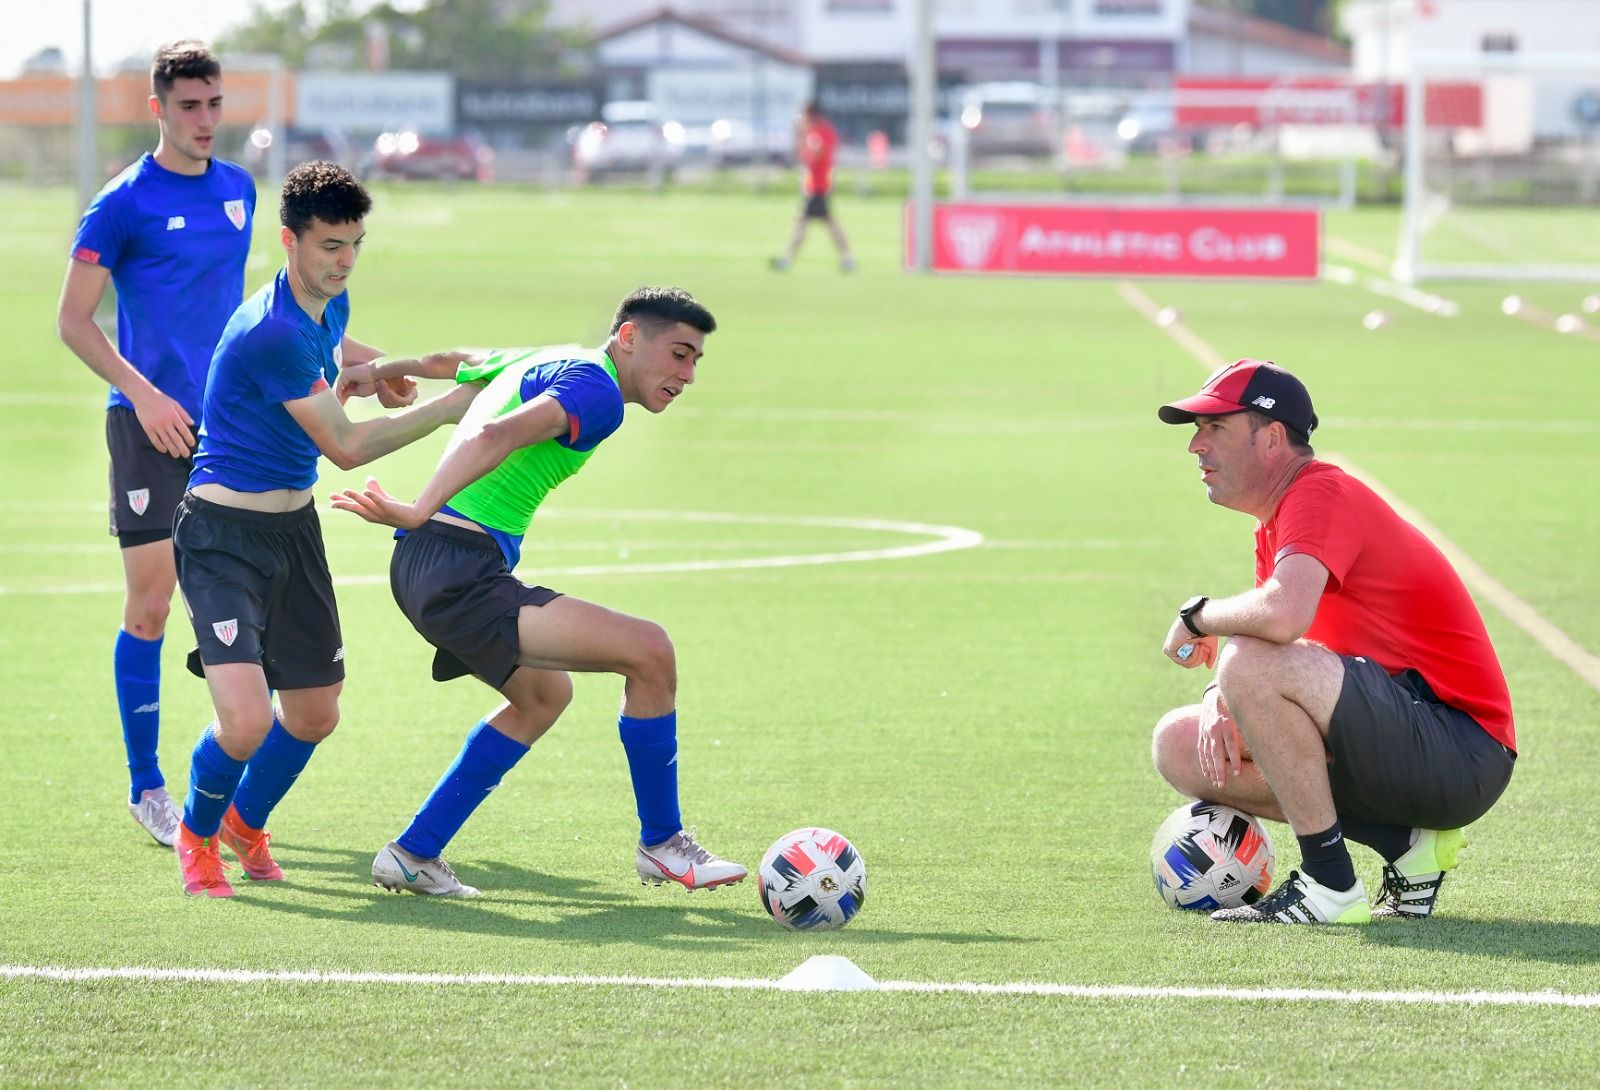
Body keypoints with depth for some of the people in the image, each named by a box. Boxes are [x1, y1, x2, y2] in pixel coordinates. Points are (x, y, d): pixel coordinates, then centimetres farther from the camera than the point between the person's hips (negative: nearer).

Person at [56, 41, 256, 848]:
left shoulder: (237, 190, 10)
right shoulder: (124, 203, -7)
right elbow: (74, 320, -7)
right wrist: (145, 394, -16)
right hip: (151, 423, -5)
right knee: (150, 605, -5)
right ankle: (146, 789, 4)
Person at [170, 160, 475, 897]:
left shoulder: (330, 306, 4)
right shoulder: (271, 331, -26)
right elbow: (346, 448, -18)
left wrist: (356, 372, 6)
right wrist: (448, 409, -13)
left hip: (293, 526, 9)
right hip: (224, 532, -9)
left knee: (314, 714, 14)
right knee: (245, 719, -21)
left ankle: (246, 822, 42)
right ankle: (197, 833, 10)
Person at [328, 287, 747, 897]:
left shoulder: (542, 362, 20)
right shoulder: (596, 388, -11)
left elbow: (453, 363, 38)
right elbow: (494, 437, -27)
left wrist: (379, 371, 49)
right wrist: (421, 512, -34)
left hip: (422, 568, 11)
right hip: (458, 570, -11)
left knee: (542, 695, 31)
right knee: (648, 651, -15)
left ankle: (414, 855, 30)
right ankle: (661, 846, 1)